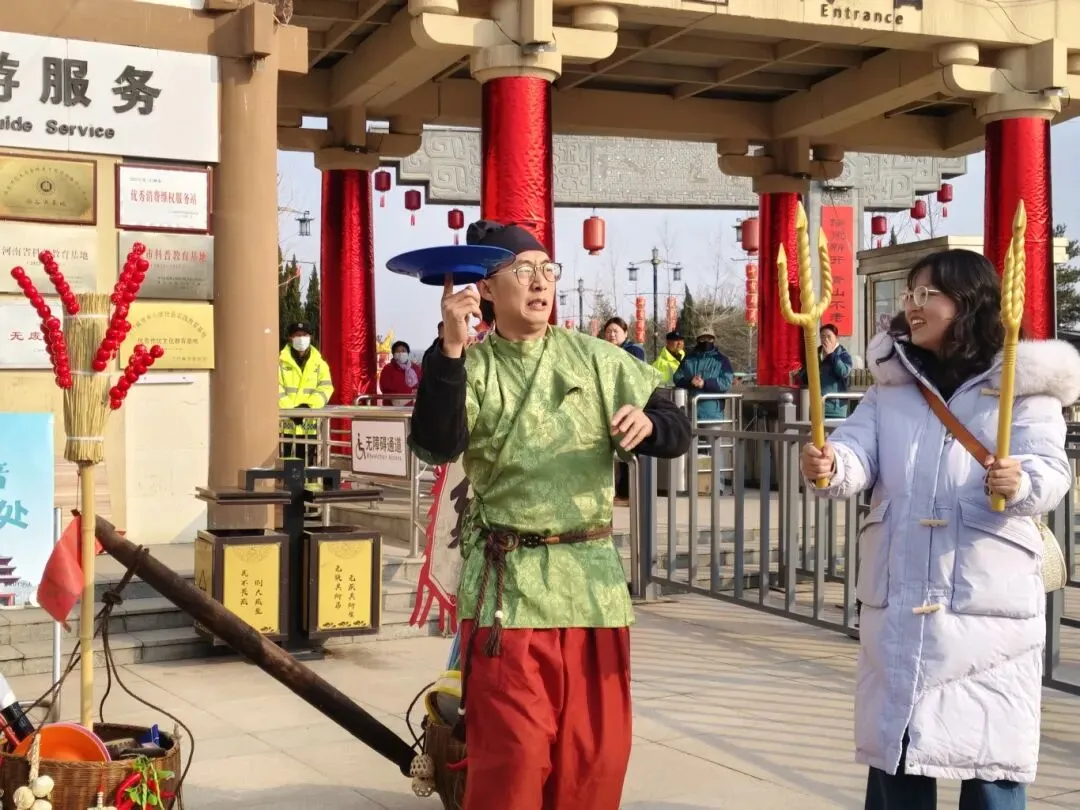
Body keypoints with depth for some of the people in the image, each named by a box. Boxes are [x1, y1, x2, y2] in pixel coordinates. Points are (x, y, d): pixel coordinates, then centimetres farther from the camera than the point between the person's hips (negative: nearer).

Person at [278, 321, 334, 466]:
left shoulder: (319, 363, 11)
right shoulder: (281, 362, 4)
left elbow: (325, 388, 1)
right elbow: (276, 389, -6)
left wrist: (308, 406, -15)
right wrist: (290, 409, -18)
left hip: (309, 424, 2)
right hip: (286, 424, -2)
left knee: (307, 464, 7)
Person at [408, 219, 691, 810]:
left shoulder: (595, 358, 6)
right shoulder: (471, 368, -1)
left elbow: (677, 434, 7)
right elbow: (434, 446, -18)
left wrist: (647, 423, -16)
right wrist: (451, 348, -27)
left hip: (594, 581, 3)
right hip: (507, 586, -2)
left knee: (595, 753, 9)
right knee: (511, 758, 1)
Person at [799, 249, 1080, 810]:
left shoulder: (1022, 384, -2)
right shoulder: (891, 381, 11)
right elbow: (858, 448, -1)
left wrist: (1019, 482, -36)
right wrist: (829, 466, -24)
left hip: (988, 599, -4)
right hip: (896, 598, 4)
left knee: (990, 750, 2)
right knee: (892, 744, 12)